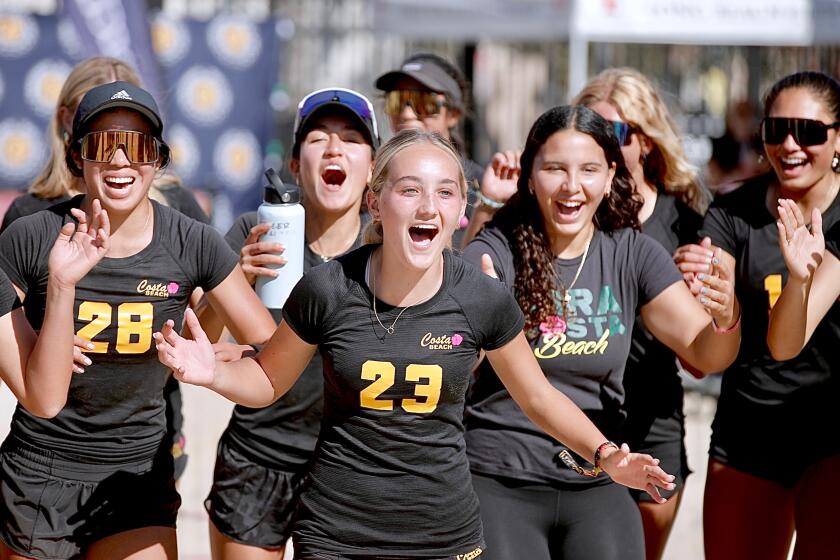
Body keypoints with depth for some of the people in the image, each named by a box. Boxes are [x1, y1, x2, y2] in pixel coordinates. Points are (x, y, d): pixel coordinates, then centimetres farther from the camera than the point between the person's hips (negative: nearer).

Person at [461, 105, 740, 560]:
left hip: (596, 484, 3)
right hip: (499, 482, -3)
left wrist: (726, 320, -24)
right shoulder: (496, 251, -7)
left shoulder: (632, 255, 2)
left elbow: (705, 355, -1)